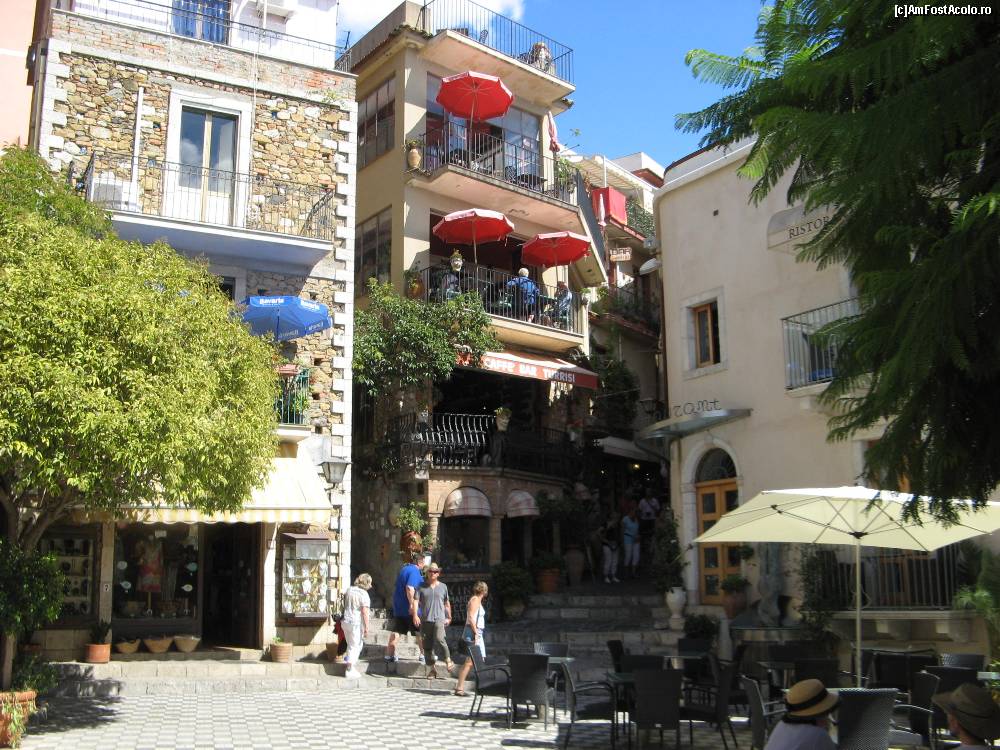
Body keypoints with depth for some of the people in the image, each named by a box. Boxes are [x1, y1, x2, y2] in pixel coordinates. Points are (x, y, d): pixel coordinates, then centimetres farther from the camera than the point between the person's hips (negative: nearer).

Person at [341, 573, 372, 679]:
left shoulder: (349, 590, 6)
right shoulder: (364, 594, -15)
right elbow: (364, 612, -19)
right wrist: (366, 627, -16)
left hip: (345, 621, 7)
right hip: (356, 623, -7)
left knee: (351, 645, 19)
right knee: (354, 646, 3)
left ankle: (352, 666, 25)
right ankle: (350, 670, 4)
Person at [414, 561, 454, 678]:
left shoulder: (443, 587, 11)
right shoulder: (421, 587, 8)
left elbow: (447, 603, 21)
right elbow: (416, 601, 0)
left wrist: (449, 617, 22)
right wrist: (415, 615, -14)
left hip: (439, 618, -2)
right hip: (425, 620, 2)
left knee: (439, 639, -25)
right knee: (427, 645, 3)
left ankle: (448, 661, -13)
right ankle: (432, 668, 12)